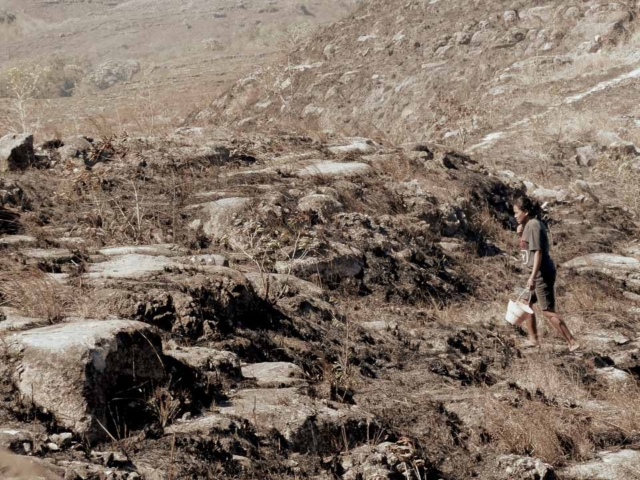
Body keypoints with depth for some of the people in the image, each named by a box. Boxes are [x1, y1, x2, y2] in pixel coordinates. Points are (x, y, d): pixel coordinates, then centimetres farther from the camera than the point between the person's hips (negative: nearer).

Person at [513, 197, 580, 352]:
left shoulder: (533, 226, -16)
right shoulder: (528, 225, 12)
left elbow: (538, 252, -22)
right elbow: (528, 248, 23)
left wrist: (533, 277, -25)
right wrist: (520, 235, 5)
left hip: (542, 273, -10)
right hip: (538, 273, 10)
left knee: (548, 311, -7)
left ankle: (572, 343, -6)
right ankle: (533, 339, 28)